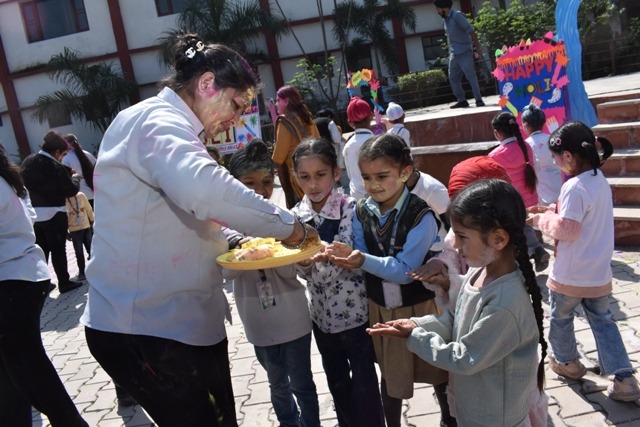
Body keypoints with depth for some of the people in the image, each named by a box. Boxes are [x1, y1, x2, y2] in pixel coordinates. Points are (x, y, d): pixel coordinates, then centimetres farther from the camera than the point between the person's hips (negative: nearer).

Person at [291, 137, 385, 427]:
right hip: (322, 312, 4)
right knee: (336, 381, 21)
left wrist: (328, 254, -41)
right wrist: (304, 261, -28)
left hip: (355, 310, -4)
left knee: (363, 382, 8)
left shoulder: (350, 208, -15)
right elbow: (305, 273, -5)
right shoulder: (297, 215, -4)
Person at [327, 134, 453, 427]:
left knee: (437, 368, 18)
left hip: (419, 306, -4)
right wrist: (349, 257, -25)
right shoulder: (361, 212, -7)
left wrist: (363, 260, -39)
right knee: (390, 373, 21)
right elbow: (363, 261, -3)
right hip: (380, 307, 4)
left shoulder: (421, 216, -23)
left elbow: (404, 270, -26)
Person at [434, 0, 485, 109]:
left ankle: (479, 100, -4)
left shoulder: (457, 15, -12)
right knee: (453, 78, 7)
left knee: (471, 76, -8)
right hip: (453, 53, 8)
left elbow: (470, 30, -17)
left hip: (464, 52, -8)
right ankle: (462, 100, 13)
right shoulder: (446, 19, 12)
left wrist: (477, 46, -21)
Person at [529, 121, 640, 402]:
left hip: (571, 275, -8)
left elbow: (566, 230, -23)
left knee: (561, 318, 17)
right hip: (598, 273, 8)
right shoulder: (599, 180, 4)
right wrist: (553, 211, 9)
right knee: (602, 321, 16)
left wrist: (542, 219, -7)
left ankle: (567, 362, 38)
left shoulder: (574, 187, -25)